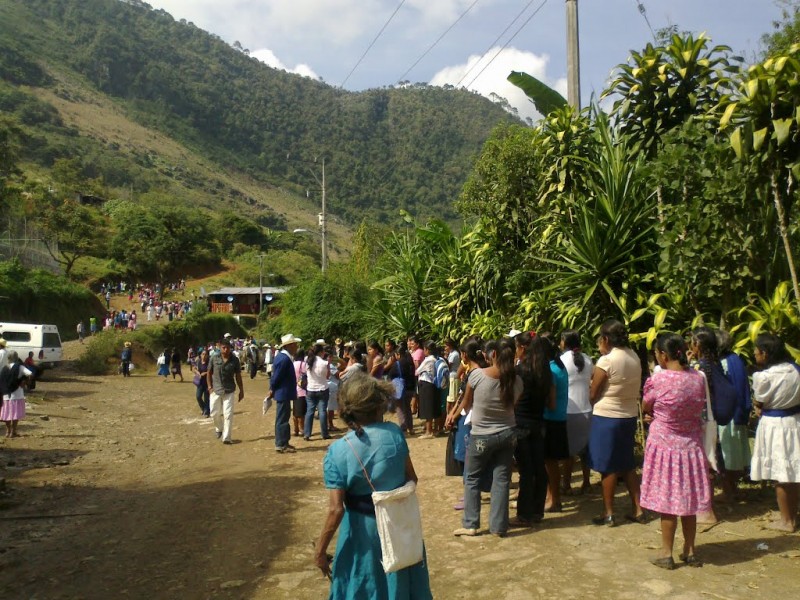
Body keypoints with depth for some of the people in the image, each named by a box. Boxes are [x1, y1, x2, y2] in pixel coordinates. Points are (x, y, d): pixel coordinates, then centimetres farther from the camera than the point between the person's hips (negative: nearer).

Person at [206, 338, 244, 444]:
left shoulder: (235, 360, -3)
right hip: (215, 390, 1)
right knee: (215, 413, 8)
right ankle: (219, 429, 38)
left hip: (229, 391, -1)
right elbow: (209, 373, 7)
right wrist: (210, 387, -1)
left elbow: (238, 376, 3)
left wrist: (241, 391, 3)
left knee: (228, 414, -5)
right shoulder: (214, 359, -2)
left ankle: (226, 437, 2)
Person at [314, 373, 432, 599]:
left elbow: (336, 509, -19)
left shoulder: (338, 451, -19)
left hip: (364, 529, -2)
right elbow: (412, 478, -1)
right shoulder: (394, 432, -12)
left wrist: (320, 550, -8)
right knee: (402, 582, 25)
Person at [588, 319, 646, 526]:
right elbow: (635, 388, 12)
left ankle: (608, 514, 13)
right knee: (627, 465, 18)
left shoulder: (606, 361, -18)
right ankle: (637, 510, 23)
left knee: (608, 467, 4)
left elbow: (592, 394, -12)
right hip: (630, 416, 7)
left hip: (606, 418, -7)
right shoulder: (634, 357, 2)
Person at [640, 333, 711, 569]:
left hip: (664, 446, -5)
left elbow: (645, 408, -5)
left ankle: (666, 554, 16)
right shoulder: (698, 378, -4)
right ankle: (689, 552, 27)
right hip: (691, 446, 5)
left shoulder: (659, 379, -19)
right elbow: (698, 408, 9)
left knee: (667, 502, 6)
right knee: (688, 501, 16)